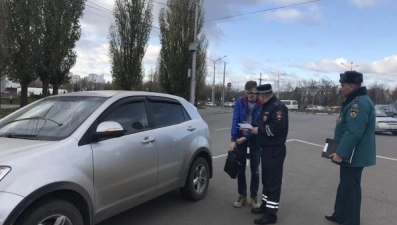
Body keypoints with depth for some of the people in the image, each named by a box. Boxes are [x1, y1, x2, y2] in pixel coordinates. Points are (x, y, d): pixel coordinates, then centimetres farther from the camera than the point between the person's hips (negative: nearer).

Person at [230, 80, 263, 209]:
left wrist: (247, 137, -21)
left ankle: (254, 197, 20)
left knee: (255, 170, 7)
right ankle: (242, 196, 20)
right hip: (240, 138, 2)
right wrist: (233, 139, -16)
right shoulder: (240, 102, -5)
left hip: (255, 139, -2)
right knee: (240, 169, 7)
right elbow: (235, 120, -9)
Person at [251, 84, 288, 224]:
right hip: (266, 148, 10)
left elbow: (277, 127, -28)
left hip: (275, 150, -10)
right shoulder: (266, 106, 15)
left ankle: (271, 213, 2)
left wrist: (259, 130, -18)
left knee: (273, 181, -4)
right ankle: (265, 204, 32)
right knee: (266, 178, 18)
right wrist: (253, 129, 5)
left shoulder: (278, 106, -17)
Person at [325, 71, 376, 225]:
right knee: (345, 185, 20)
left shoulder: (359, 103, -22)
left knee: (350, 188, 1)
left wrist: (340, 153, -25)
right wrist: (341, 151, 22)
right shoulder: (356, 101, 13)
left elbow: (353, 133, -29)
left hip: (353, 155, -11)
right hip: (351, 154, 11)